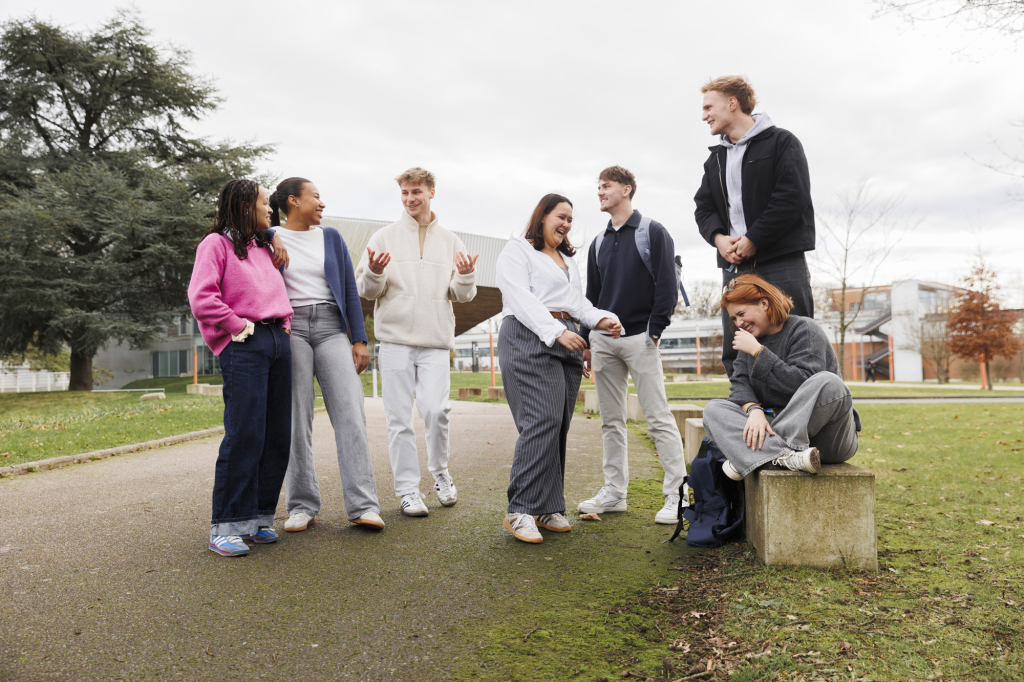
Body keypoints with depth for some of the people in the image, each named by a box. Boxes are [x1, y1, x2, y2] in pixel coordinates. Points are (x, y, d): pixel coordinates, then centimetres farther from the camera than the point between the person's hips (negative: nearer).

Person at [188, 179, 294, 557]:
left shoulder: (265, 247, 24)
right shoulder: (217, 243, 2)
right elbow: (201, 297, -10)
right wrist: (236, 325, -10)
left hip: (279, 342, 7)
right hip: (244, 345, -7)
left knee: (278, 436, 4)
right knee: (244, 434, -12)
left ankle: (259, 518, 13)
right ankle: (227, 526, -4)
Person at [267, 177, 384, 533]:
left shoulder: (331, 237, 15)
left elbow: (350, 290, 12)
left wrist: (359, 340, 6)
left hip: (331, 328, 2)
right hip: (289, 329, -2)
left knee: (350, 413, -9)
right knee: (296, 419, -4)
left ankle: (363, 506, -9)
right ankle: (302, 506, 6)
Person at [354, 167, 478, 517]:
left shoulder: (450, 241, 13)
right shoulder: (385, 237, 8)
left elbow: (463, 295, 13)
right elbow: (365, 290, 5)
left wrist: (466, 277, -9)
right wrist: (374, 273, -16)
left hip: (436, 341, 1)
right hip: (395, 338, 0)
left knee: (436, 409, -10)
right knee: (400, 417, 1)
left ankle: (440, 473, 15)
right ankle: (407, 488, 12)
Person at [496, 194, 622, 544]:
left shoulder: (568, 260, 29)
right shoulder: (517, 250, 5)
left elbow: (577, 302, 19)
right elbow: (522, 299, -8)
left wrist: (601, 319, -2)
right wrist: (557, 331, -19)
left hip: (567, 341, 8)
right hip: (529, 339, -7)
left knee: (559, 426, 2)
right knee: (542, 421, -18)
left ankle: (548, 508, 7)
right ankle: (520, 510, -15)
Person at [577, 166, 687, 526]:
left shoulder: (653, 232, 0)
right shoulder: (599, 244, 16)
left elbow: (666, 285, -6)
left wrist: (654, 331, -13)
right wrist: (586, 340, 12)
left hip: (639, 338, -6)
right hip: (603, 341, 6)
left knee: (658, 418, -6)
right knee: (611, 420, 9)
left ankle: (677, 493, 0)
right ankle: (614, 492, 17)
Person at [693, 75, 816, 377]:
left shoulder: (781, 142, 2)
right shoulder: (716, 158, 22)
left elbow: (793, 198, -9)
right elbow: (704, 208, 15)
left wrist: (752, 240, -13)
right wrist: (719, 238, -5)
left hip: (781, 263, -6)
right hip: (734, 266, 6)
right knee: (733, 355, 5)